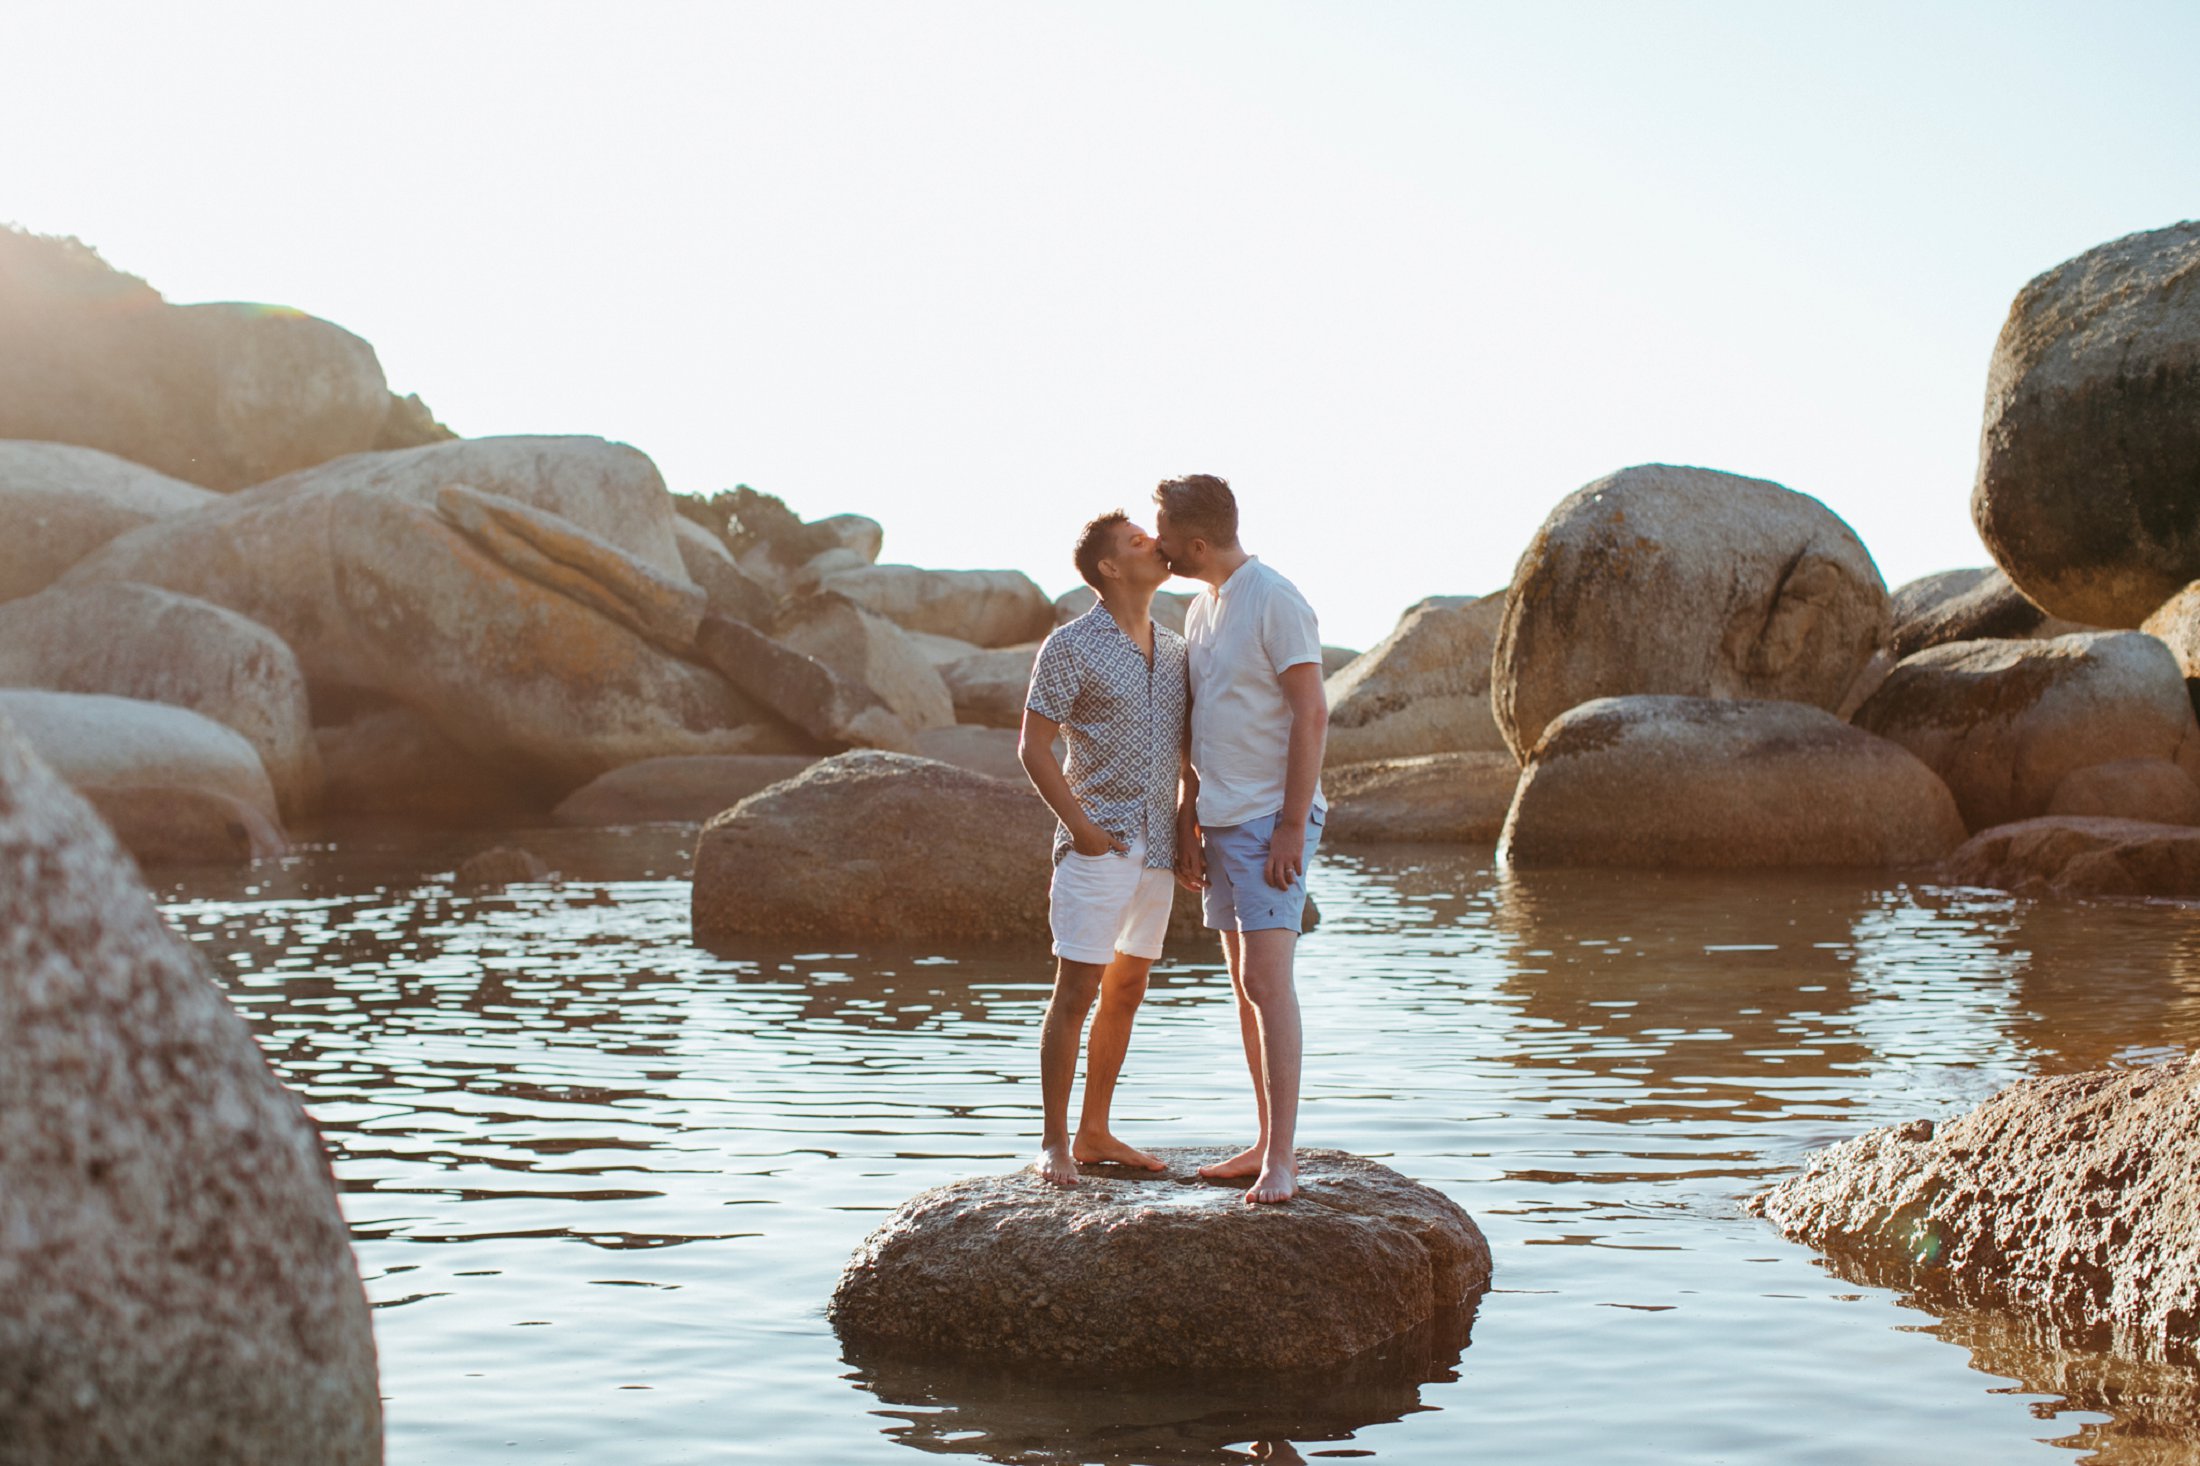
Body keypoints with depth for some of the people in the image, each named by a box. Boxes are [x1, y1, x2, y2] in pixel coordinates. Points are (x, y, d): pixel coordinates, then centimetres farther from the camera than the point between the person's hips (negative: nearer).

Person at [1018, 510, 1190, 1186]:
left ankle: (1094, 1132, 20)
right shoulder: (1071, 646, -7)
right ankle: (1053, 1142, 3)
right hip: (1098, 846, -7)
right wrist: (1080, 826, -13)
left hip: (1157, 848, 7)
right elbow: (1033, 747, -8)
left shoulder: (1174, 649, 12)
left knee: (1126, 993, 11)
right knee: (1076, 992, -5)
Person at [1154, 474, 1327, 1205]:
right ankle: (1267, 1145, 18)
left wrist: (1292, 826, -19)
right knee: (1245, 988, 11)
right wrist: (1187, 825, 15)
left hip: (1271, 821, -9)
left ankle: (1282, 1158, -13)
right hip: (1221, 821, 9)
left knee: (1267, 981, -14)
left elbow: (1311, 715, -15)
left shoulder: (1275, 602, -12)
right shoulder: (1200, 610, 15)